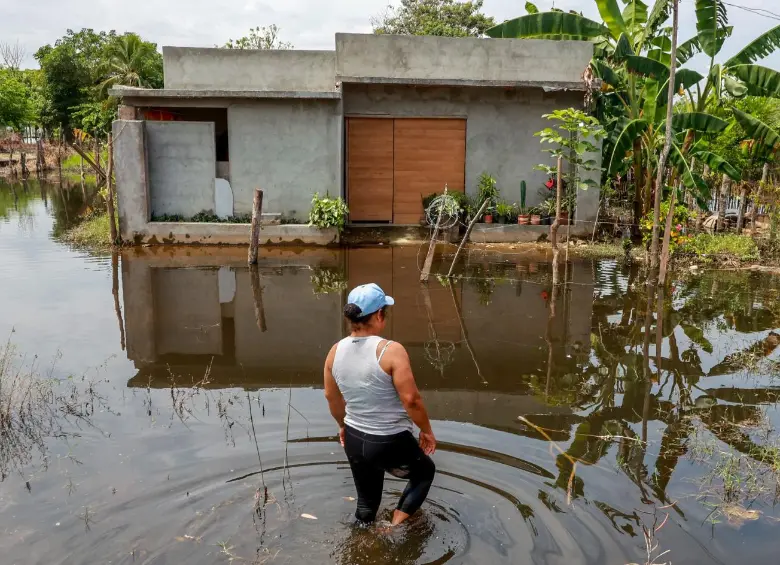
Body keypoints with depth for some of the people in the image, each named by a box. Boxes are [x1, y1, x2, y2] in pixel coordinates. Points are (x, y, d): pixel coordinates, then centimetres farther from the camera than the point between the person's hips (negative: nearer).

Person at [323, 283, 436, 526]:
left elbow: (331, 396, 9)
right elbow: (411, 399, -22)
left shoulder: (336, 351, -4)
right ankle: (394, 527, 18)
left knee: (366, 500, 25)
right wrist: (427, 430, -6)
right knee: (424, 471, 25)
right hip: (391, 441, -5)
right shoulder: (391, 351, -23)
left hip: (354, 439, 5)